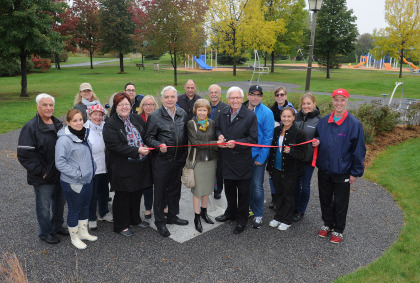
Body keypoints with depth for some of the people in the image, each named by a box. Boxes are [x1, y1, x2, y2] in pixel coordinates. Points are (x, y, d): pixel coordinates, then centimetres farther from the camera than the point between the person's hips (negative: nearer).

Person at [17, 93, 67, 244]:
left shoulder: (58, 124, 7)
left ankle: (57, 226, 41)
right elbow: (24, 154, -19)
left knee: (60, 201, 20)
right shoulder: (30, 127, -15)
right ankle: (45, 233, 28)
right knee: (44, 207, 8)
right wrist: (40, 171, -18)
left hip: (60, 174, 7)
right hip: (43, 178, -7)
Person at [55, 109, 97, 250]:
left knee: (85, 206, 20)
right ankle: (74, 237, 28)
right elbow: (60, 162, -22)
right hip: (73, 183, -8)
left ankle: (83, 232, 38)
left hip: (88, 179, 8)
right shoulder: (64, 139, -20)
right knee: (74, 210, 9)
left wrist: (90, 171, 10)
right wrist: (77, 174, -21)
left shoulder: (84, 134, 5)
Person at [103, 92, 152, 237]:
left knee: (137, 193, 18)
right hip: (123, 167, -6)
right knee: (122, 196, 6)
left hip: (140, 165, 6)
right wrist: (137, 151, -23)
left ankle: (135, 219, 37)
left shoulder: (137, 119, 8)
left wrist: (146, 147, -5)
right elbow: (115, 145, -20)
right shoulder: (110, 124, -11)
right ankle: (121, 226, 22)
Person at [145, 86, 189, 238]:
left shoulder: (182, 114, 5)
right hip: (161, 161, -5)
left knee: (175, 189, 18)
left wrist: (185, 155, 10)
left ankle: (172, 216, 36)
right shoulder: (155, 116, -9)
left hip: (178, 159, 5)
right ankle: (160, 221, 21)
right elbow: (149, 137, -7)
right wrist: (159, 145, -25)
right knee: (160, 191, 6)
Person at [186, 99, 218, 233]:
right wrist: (215, 144, -20)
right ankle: (197, 217, 17)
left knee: (207, 188, 15)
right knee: (197, 190, 3)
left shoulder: (212, 123, 6)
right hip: (197, 160, -4)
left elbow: (214, 139, 9)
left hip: (211, 160, 4)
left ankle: (204, 212, 34)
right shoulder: (191, 123, -7)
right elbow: (195, 142, -16)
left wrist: (219, 141, -14)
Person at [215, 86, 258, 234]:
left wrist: (236, 143, -24)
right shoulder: (223, 113, 3)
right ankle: (230, 213, 43)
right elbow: (218, 128, 18)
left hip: (242, 160, -5)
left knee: (243, 191, 8)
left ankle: (241, 220, 26)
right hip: (226, 157, 5)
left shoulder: (250, 116, -13)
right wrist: (220, 136, -5)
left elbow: (253, 139, -14)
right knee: (229, 188, 21)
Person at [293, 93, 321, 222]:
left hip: (308, 158, -3)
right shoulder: (297, 117, 3)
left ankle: (301, 211, 26)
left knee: (305, 186, 9)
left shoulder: (318, 120, -8)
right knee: (295, 184, 15)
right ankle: (294, 208, 32)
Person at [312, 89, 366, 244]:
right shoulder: (324, 121, 0)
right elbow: (318, 137, 16)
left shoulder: (354, 124, -13)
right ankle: (327, 223, 39)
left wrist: (355, 172, -8)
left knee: (340, 203, 11)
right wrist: (316, 141, -9)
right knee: (325, 199, 18)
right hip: (324, 170, 4)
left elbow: (359, 149, -9)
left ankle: (338, 229, 30)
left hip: (342, 172, -4)